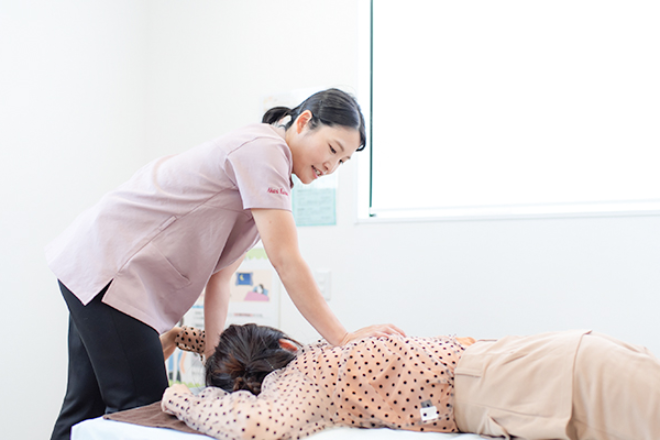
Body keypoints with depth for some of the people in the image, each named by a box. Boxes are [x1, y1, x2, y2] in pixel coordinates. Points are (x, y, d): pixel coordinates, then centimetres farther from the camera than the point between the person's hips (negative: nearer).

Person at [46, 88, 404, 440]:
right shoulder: (263, 147, -17)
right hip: (106, 268, -10)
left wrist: (215, 356, 2)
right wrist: (342, 338, -20)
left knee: (87, 408, 17)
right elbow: (286, 262, -23)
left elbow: (220, 276, 8)